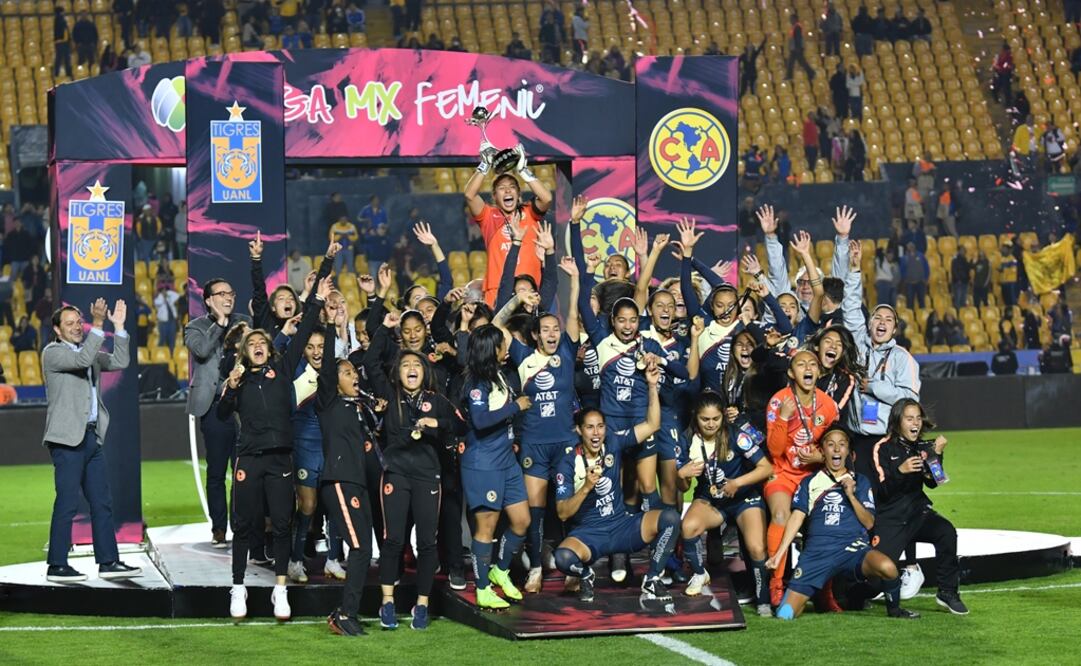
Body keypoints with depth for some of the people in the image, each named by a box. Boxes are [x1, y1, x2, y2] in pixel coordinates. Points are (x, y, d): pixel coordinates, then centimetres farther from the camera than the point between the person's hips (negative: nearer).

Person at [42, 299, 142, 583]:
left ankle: (108, 562, 11)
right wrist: (98, 325, -25)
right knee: (67, 503, -8)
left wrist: (119, 327, 3)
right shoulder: (53, 352, -4)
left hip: (91, 437, 8)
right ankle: (57, 566, -3)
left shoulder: (89, 351, 19)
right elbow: (82, 360, -21)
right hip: (68, 438, -8)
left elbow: (119, 362, 11)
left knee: (102, 502, 8)